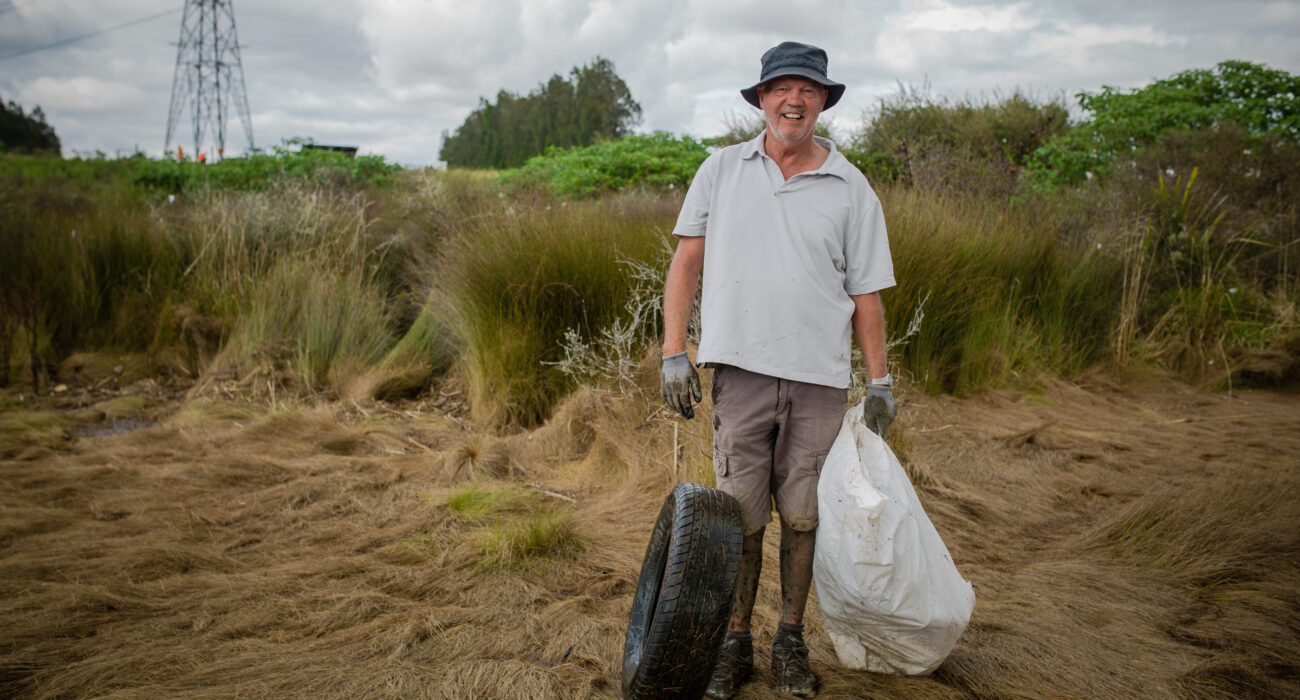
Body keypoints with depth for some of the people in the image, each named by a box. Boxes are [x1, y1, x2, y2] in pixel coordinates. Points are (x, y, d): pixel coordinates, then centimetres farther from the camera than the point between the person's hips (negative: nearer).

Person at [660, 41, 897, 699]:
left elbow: (865, 292, 8)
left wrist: (879, 382, 8)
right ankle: (735, 643, 19)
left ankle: (790, 639, 25)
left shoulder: (851, 188, 5)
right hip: (742, 367, 0)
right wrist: (674, 353, -1)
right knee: (740, 516, 3)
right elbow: (686, 261, 7)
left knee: (802, 515, 8)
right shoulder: (722, 169, 6)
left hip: (819, 375, 1)